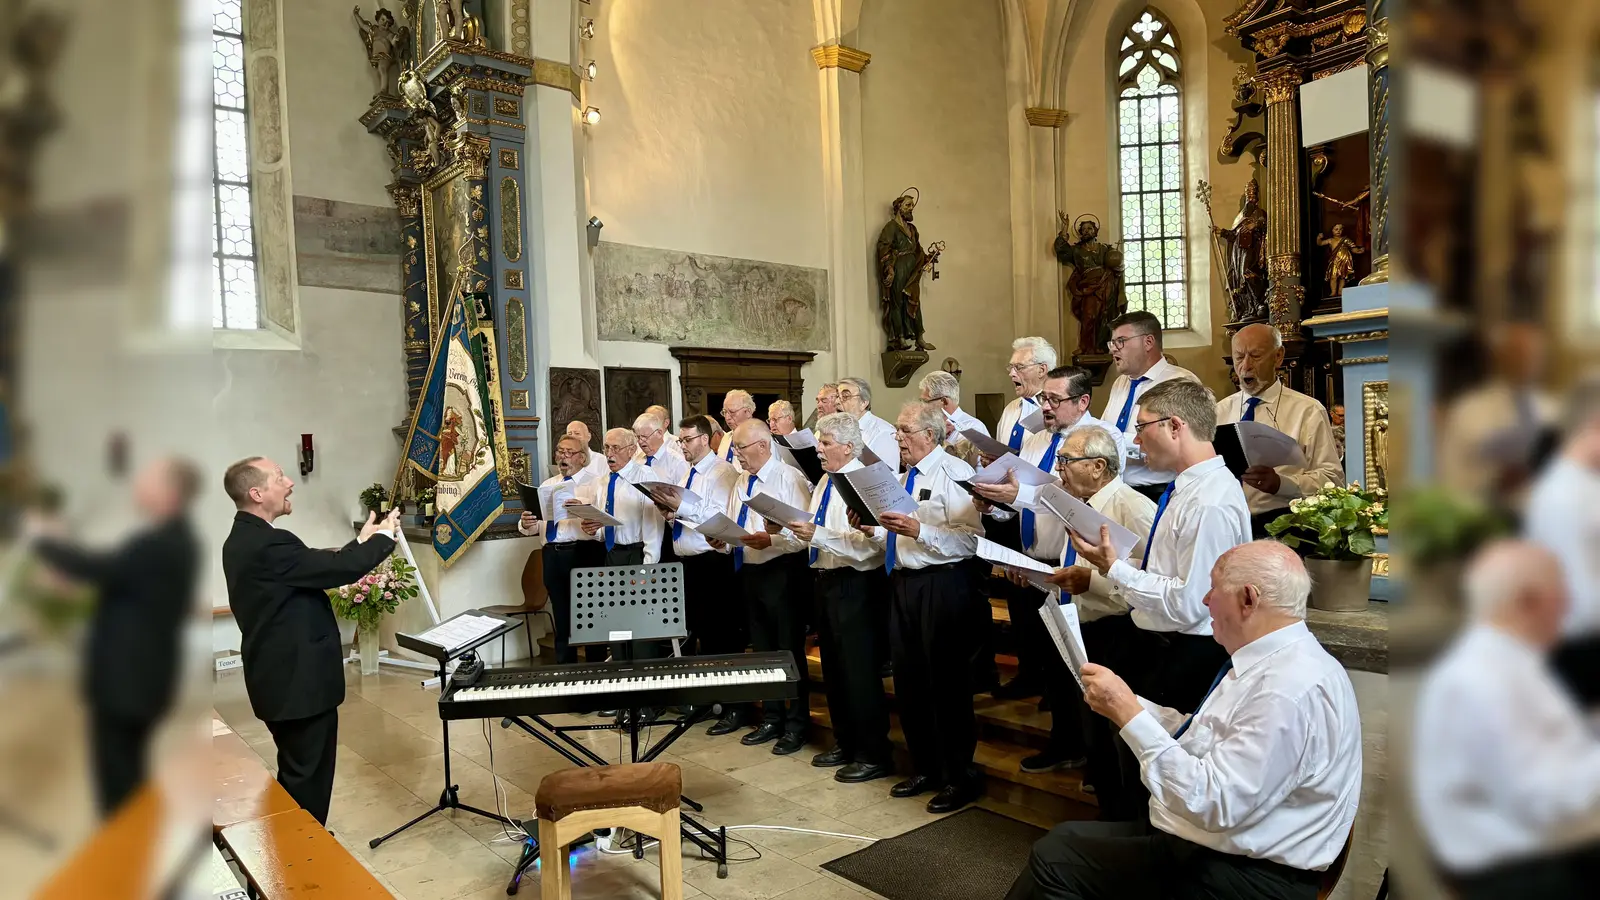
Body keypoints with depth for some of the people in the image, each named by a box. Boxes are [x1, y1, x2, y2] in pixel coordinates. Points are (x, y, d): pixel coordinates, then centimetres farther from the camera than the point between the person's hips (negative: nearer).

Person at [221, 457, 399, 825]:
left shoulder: (243, 539, 9)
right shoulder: (268, 544, -24)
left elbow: (319, 567, 12)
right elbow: (338, 569, -23)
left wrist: (361, 542, 15)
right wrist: (384, 537, -7)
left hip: (282, 676, 11)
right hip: (299, 681, -11)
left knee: (297, 773, 22)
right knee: (308, 777, 4)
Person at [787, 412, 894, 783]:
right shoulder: (825, 483, 12)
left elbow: (867, 543, -26)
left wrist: (817, 535, -29)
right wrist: (798, 530, -1)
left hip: (856, 585, -9)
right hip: (827, 581, 10)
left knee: (860, 671, -1)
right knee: (833, 668, 19)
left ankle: (874, 755, 13)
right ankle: (845, 743, 35)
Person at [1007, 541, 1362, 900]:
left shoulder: (1290, 690, -26)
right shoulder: (1272, 661, 5)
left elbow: (1211, 804, -28)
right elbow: (1199, 736, 13)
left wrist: (1129, 714, -26)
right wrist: (1126, 703, 8)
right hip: (1202, 839, 9)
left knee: (1055, 857, -9)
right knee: (1062, 842, 5)